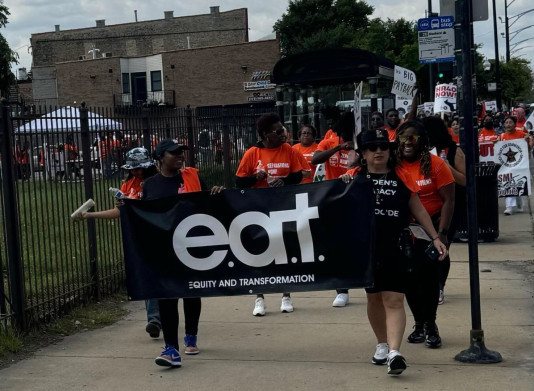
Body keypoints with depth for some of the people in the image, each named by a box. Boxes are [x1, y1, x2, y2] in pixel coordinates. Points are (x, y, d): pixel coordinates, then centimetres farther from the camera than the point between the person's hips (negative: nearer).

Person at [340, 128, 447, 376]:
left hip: (396, 248, -1)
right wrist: (343, 187, -17)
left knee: (394, 300, -8)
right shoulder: (355, 177, 2)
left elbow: (418, 210, 8)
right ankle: (382, 344, 33)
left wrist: (435, 238, 6)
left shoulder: (402, 177, 3)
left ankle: (394, 352, -16)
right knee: (373, 297, 15)